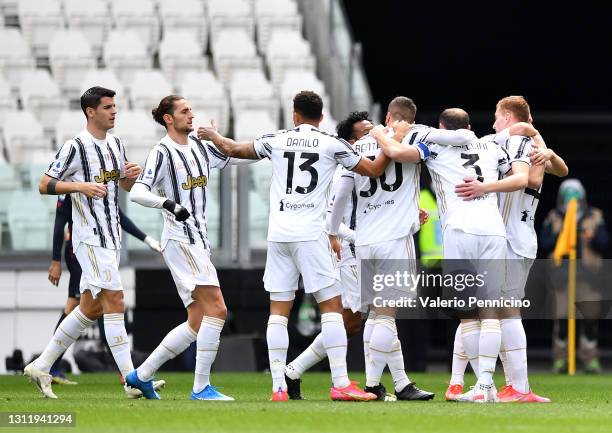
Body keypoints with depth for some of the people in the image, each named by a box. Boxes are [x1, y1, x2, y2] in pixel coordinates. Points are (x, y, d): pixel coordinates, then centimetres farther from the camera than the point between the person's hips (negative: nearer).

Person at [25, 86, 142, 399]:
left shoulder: (115, 144, 13)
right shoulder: (76, 147, -10)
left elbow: (126, 186, 24)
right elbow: (44, 185, -9)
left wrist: (132, 175, 0)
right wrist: (81, 186, -23)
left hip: (111, 237, 9)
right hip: (90, 238, -9)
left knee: (91, 307, 11)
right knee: (114, 302, -13)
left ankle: (41, 367, 20)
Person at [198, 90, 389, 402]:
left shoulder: (276, 140, 9)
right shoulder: (332, 144, 2)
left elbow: (232, 149, 23)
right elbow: (374, 170, 7)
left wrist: (213, 136, 43)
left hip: (278, 235, 3)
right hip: (310, 234, -3)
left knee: (278, 311, 6)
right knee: (332, 306, -1)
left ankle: (278, 387, 1)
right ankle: (341, 384, -9)